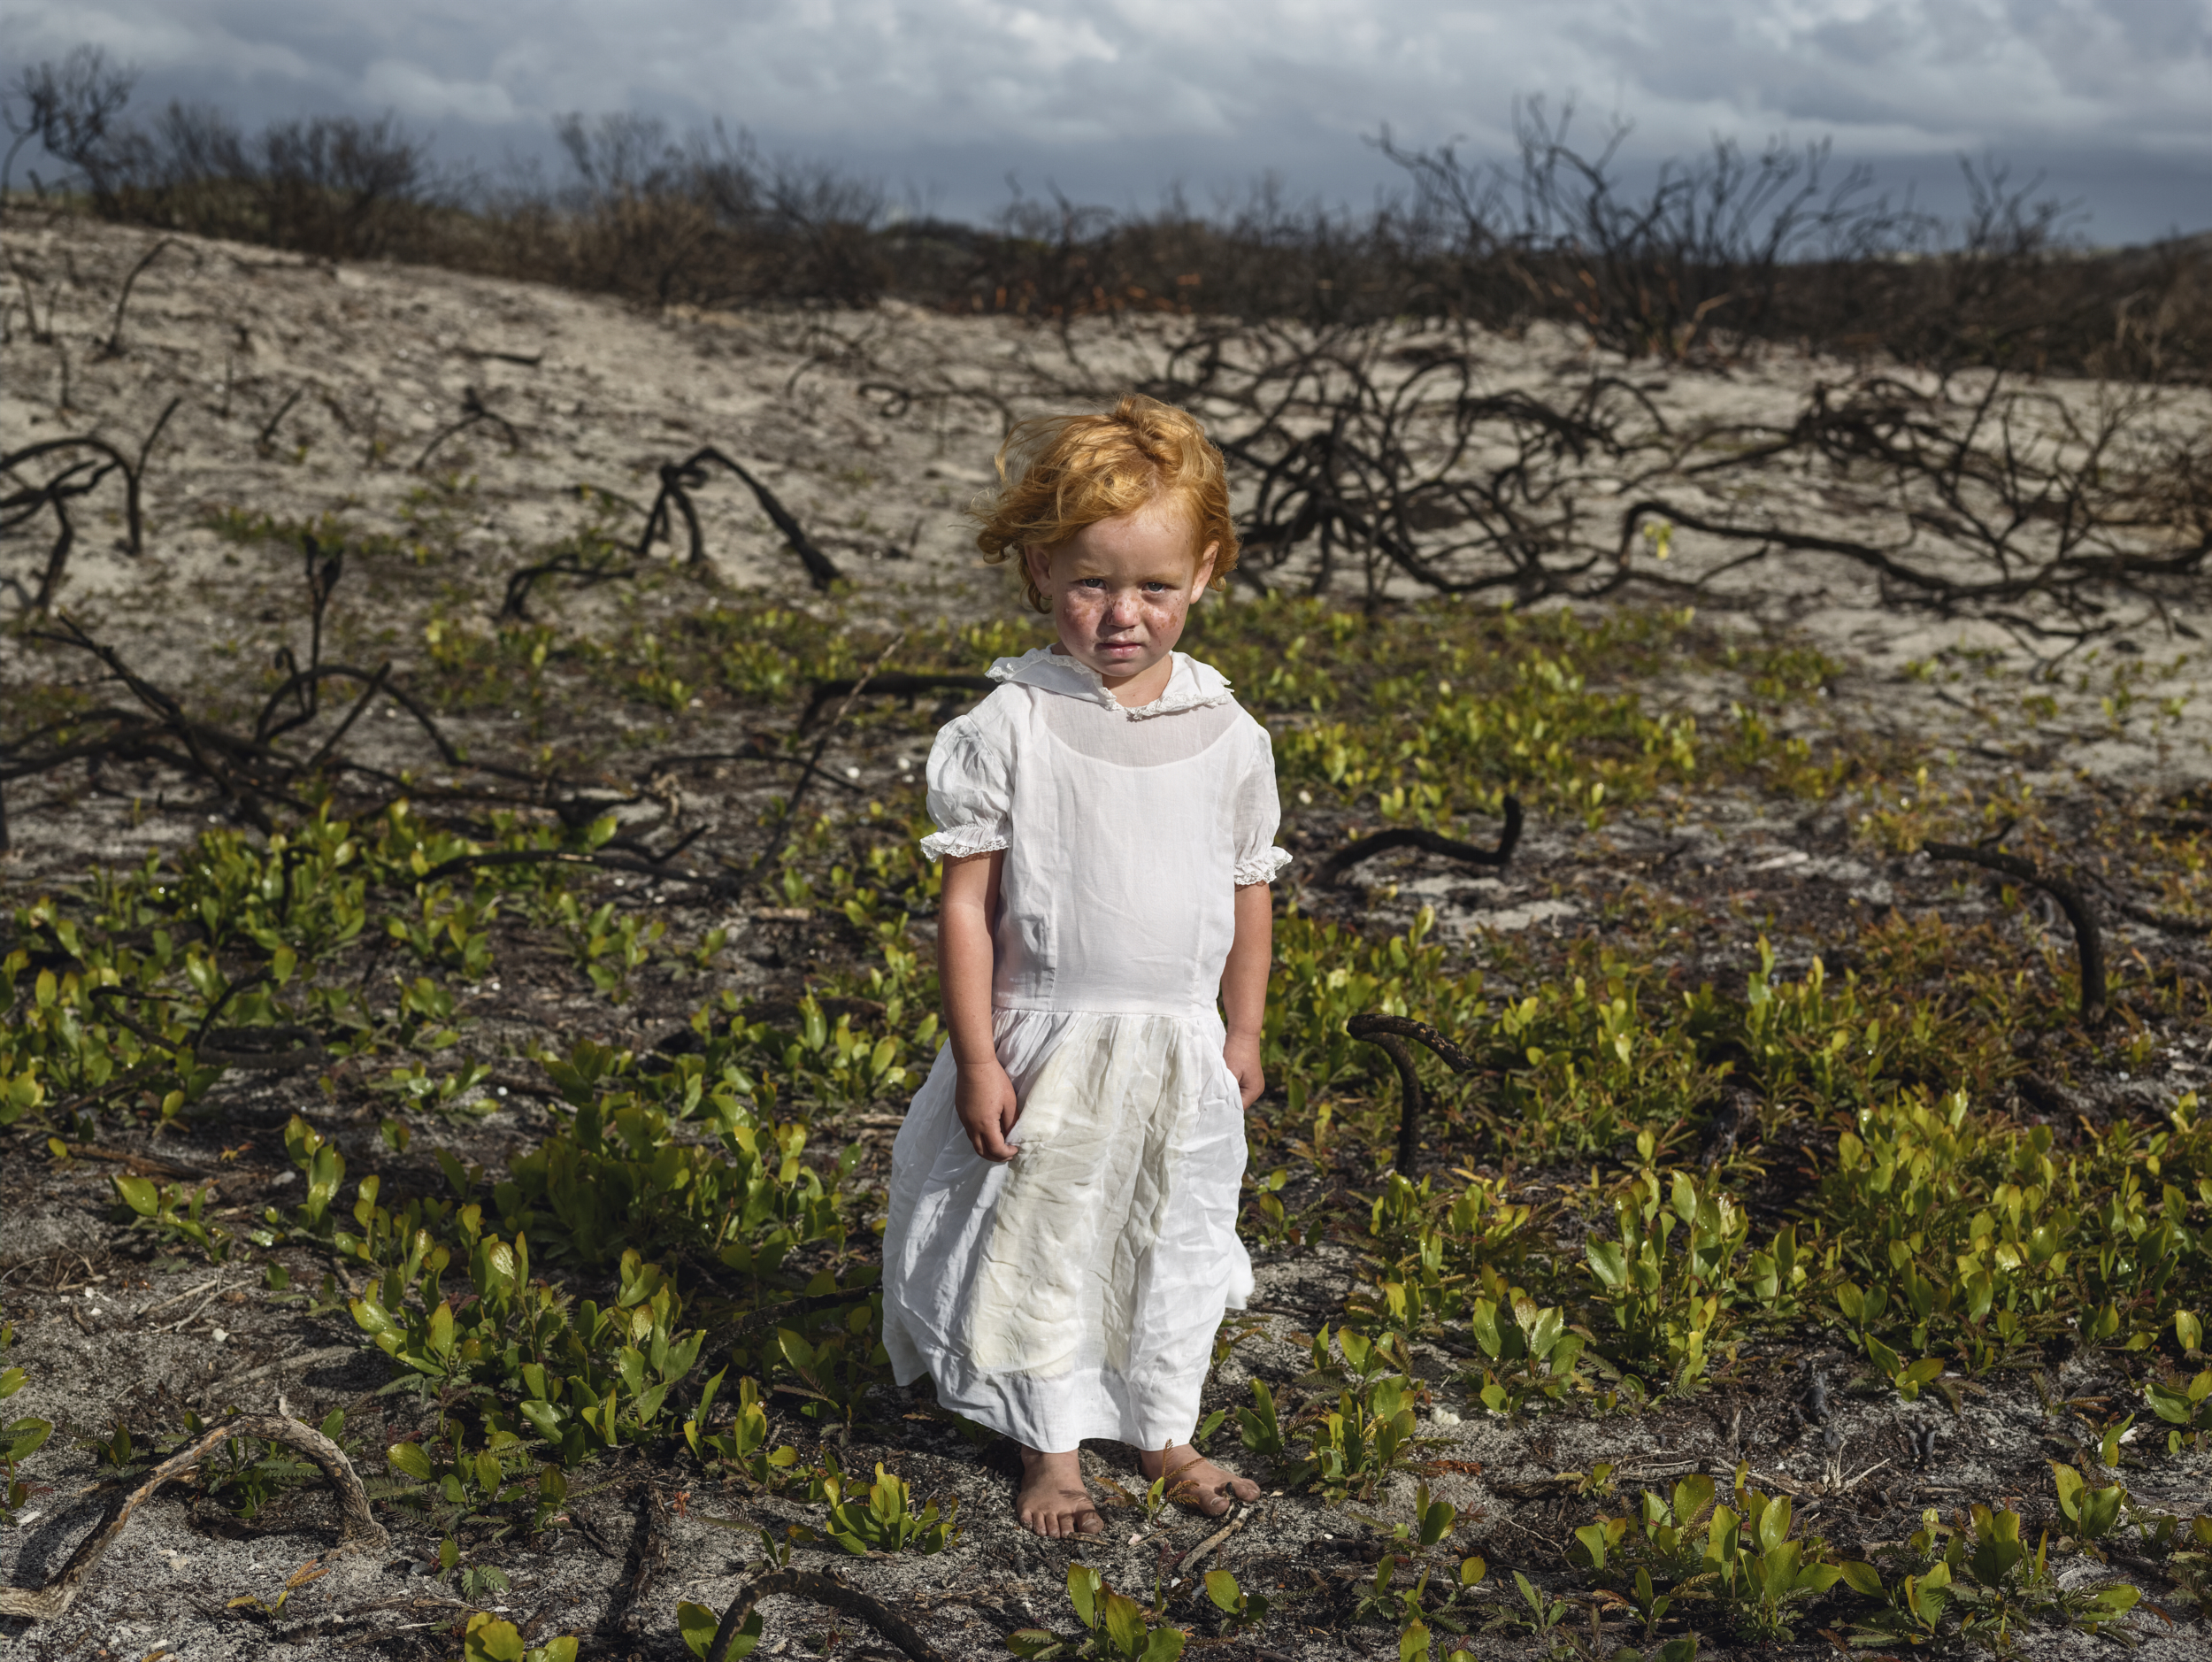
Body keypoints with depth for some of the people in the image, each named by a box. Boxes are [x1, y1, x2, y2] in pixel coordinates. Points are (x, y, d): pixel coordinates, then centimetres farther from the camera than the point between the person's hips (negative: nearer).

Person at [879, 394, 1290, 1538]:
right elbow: (966, 900, -10)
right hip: (1051, 1044, -3)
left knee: (1179, 1247, 17)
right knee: (1043, 1249, 9)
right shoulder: (1010, 729, -12)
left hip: (1185, 1046, 3)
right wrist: (977, 1058, -11)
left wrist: (1243, 1034, 11)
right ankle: (1051, 1452, 28)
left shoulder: (1225, 734, -3)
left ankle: (1165, 1434, 37)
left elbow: (1250, 888, 8)